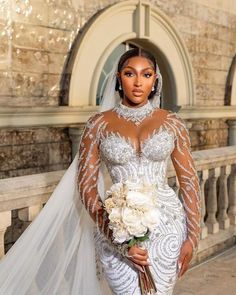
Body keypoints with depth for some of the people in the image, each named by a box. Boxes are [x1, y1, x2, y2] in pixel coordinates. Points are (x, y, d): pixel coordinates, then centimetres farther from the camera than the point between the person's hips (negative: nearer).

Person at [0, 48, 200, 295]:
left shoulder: (171, 122, 3)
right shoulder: (99, 124, -1)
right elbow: (86, 186, -3)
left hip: (166, 226, 1)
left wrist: (192, 237, 0)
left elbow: (189, 180, 6)